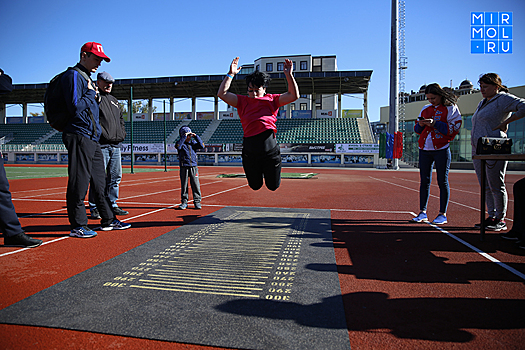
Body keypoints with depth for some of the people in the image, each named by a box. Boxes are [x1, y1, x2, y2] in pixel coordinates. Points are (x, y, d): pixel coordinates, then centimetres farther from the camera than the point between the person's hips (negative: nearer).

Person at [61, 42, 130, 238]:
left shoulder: (88, 79, 24)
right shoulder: (73, 75, -4)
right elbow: (76, 107, -16)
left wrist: (95, 97, 10)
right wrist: (91, 93, -6)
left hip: (93, 139, 10)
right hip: (79, 136, -10)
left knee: (100, 182, 11)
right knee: (79, 183, -6)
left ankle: (108, 220, 18)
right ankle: (78, 226, 1)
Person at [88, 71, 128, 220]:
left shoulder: (114, 100, 24)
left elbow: (121, 119, 28)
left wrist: (122, 133, 13)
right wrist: (102, 132, -18)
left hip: (116, 145, 8)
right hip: (101, 144, -8)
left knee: (115, 176, 9)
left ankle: (112, 205, 18)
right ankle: (94, 208, 4)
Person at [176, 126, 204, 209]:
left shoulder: (193, 142, 11)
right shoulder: (180, 142, 1)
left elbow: (201, 146, -2)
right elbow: (178, 146, -23)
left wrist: (196, 136, -5)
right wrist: (184, 137, -22)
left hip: (193, 167, 2)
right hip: (184, 167, -2)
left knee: (196, 185, 1)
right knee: (184, 185, 3)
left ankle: (197, 202, 11)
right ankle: (184, 202, 14)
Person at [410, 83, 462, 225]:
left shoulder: (451, 108, 2)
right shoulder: (425, 109, 16)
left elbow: (454, 128, -7)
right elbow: (417, 129, 20)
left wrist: (435, 124, -15)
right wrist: (420, 124, -2)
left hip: (441, 149, -5)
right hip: (424, 149, 5)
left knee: (442, 181, -1)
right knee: (424, 181, 5)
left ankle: (443, 214, 5)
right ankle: (422, 212, 11)